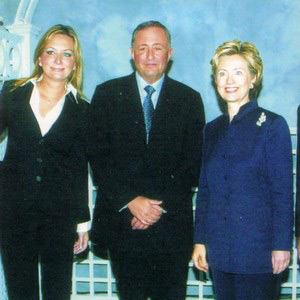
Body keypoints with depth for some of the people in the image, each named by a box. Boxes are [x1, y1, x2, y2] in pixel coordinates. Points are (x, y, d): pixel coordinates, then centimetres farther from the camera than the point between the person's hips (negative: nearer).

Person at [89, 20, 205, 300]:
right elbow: (98, 156, -1)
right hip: (121, 221, 0)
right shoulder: (107, 94, 5)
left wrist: (162, 206, -9)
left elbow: (193, 162, 1)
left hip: (172, 222, 0)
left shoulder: (190, 99, 6)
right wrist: (130, 200, -11)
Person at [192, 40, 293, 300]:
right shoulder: (212, 130, 10)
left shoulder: (273, 125, -5)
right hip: (219, 249, 5)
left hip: (258, 250, -5)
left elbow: (283, 193, -8)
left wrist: (281, 245, -11)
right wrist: (199, 240, 9)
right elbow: (204, 190, 12)